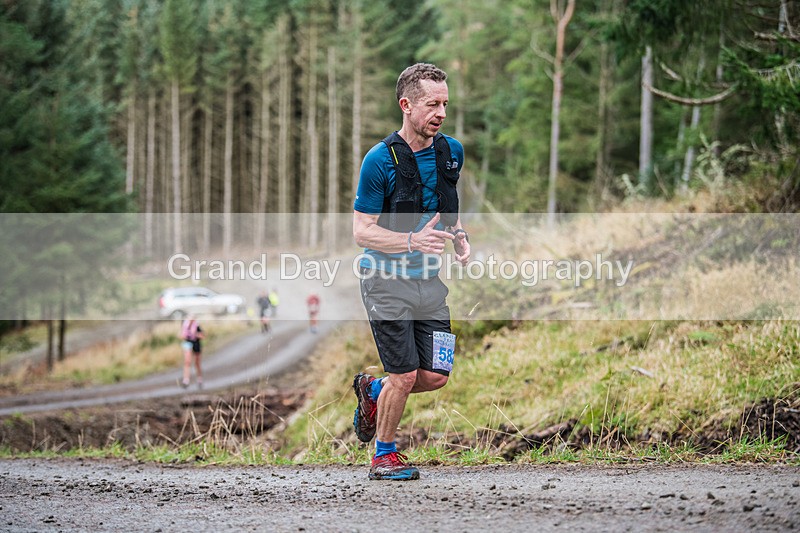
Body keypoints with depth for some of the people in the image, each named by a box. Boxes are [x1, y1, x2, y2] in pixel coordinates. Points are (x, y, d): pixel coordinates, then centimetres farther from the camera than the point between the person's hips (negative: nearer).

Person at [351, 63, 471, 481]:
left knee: (436, 376, 1)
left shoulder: (451, 152, 3)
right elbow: (362, 231, -14)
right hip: (386, 281, -6)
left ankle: (372, 391, 30)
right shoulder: (380, 160, -15)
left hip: (429, 280, 6)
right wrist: (413, 240, -28)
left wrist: (460, 240, 0)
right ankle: (384, 455, 14)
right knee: (405, 375, -7)